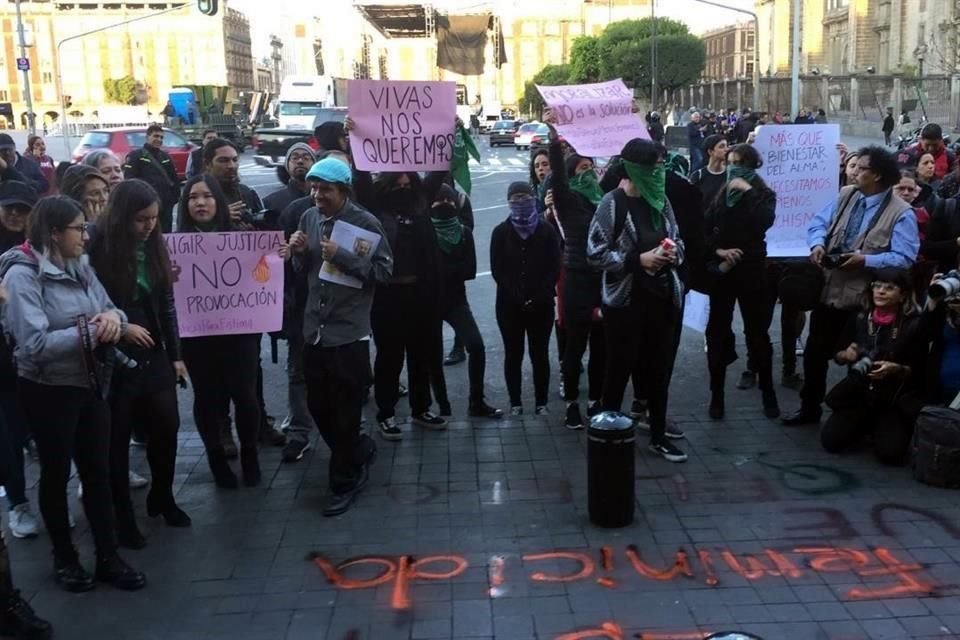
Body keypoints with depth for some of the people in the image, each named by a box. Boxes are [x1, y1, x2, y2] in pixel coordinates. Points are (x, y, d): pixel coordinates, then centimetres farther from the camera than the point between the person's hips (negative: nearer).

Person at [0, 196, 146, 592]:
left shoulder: (81, 268, 4)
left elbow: (110, 309, 6)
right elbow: (34, 343, -25)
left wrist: (113, 316, -17)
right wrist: (91, 332, -21)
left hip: (91, 385, 6)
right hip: (48, 391, -6)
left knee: (98, 472, 12)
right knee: (56, 474, 11)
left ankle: (108, 558, 23)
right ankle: (64, 557, 30)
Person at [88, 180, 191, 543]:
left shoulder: (154, 245, 3)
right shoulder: (99, 250, -14)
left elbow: (167, 304, 8)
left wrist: (175, 355, 10)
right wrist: (120, 327, -19)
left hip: (154, 355, 5)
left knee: (166, 425, 10)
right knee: (117, 439, 5)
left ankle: (162, 498, 33)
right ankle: (122, 518, 19)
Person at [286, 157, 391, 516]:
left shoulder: (365, 222, -9)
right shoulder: (309, 218, 7)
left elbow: (384, 271, -13)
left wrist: (341, 256, -22)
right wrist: (299, 253, -5)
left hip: (349, 332, -6)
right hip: (314, 329, 6)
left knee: (345, 412, 4)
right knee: (318, 405, 14)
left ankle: (344, 483, 20)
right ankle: (360, 450, 39)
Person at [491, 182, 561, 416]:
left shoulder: (547, 231, 3)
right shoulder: (501, 232, 4)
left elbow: (555, 268, 0)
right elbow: (497, 269, -1)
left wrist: (539, 297, -12)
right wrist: (518, 297, -12)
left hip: (541, 304, 0)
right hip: (509, 304, 0)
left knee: (540, 354, 3)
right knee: (513, 354, 5)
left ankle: (541, 402, 11)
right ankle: (515, 403, 13)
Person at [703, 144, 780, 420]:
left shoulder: (763, 194, 0)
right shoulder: (720, 195, 8)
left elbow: (765, 222, -21)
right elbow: (705, 230, 5)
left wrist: (747, 191, -18)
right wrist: (719, 250, -11)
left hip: (751, 270, -3)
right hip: (722, 270, 3)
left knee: (758, 332, 4)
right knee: (718, 331, 3)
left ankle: (768, 393, 16)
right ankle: (717, 395, 10)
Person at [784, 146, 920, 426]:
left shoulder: (901, 213, -13)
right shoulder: (846, 195, 7)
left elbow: (904, 258, -17)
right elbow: (819, 222, 9)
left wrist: (865, 260, -24)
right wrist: (817, 244, -11)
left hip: (862, 298, -6)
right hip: (827, 289, 6)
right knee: (814, 352, 15)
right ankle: (809, 408, 31)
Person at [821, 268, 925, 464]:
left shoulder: (914, 324, -11)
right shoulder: (860, 318, 0)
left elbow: (920, 370, -4)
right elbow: (838, 356, 11)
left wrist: (895, 369, -23)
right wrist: (846, 355, -12)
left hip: (897, 400, -3)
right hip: (859, 394, 4)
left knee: (890, 453, -22)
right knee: (830, 441, -13)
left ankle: (892, 429, 15)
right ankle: (867, 425, 19)